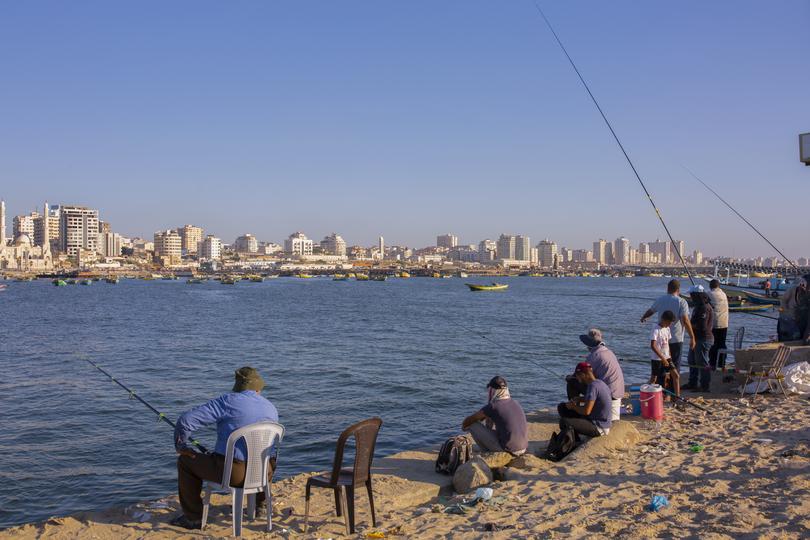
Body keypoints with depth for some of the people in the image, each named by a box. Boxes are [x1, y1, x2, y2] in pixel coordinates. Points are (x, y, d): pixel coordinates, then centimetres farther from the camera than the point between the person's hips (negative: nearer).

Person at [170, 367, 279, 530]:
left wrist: (181, 446, 8)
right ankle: (259, 503, 50)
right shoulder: (272, 408, 9)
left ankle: (193, 517, 20)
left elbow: (186, 420, -10)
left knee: (185, 462, 16)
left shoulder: (228, 401, -7)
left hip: (233, 473, -5)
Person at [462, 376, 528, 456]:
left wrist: (464, 426, 24)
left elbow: (468, 420, 3)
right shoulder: (515, 404, 11)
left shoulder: (492, 406, -11)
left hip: (506, 449, -8)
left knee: (473, 424, 5)